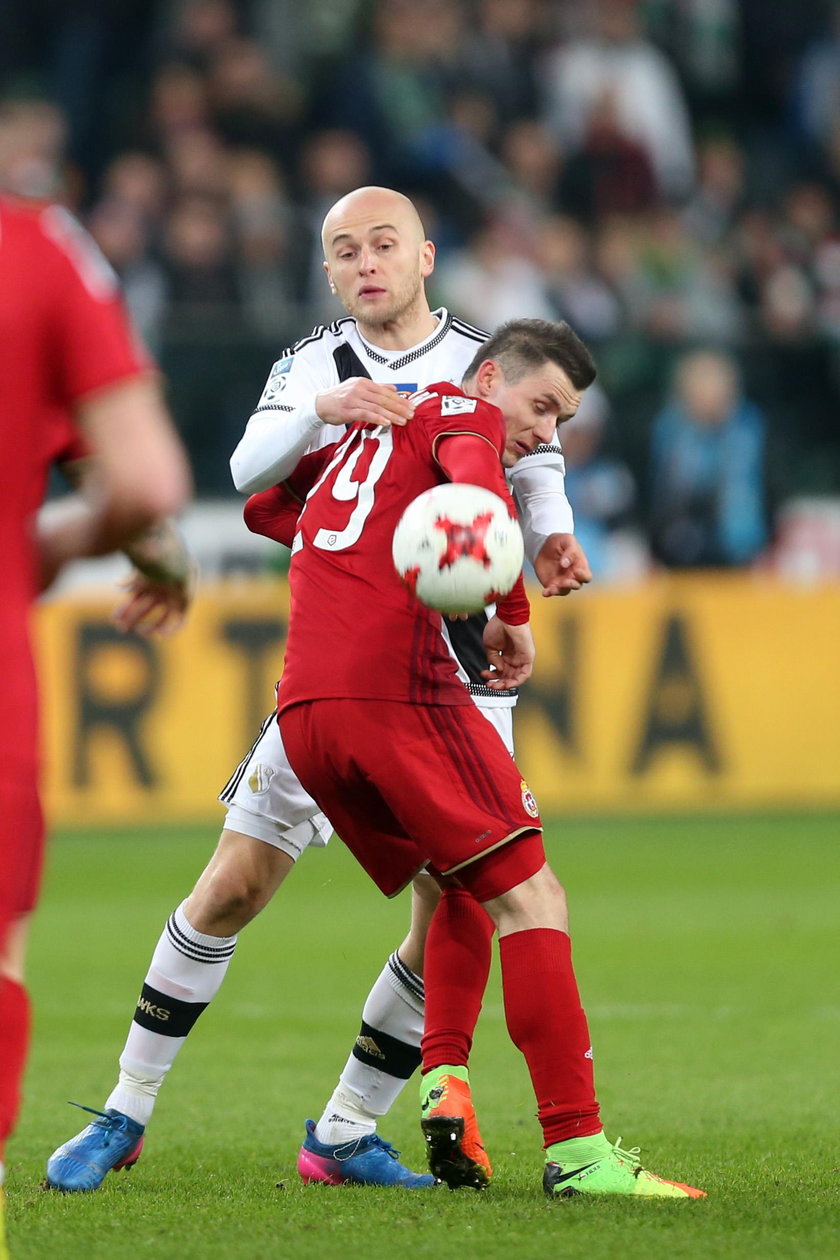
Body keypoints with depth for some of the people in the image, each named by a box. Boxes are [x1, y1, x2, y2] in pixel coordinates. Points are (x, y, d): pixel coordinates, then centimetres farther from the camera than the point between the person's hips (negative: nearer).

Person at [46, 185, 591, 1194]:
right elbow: (248, 473, -10)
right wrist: (321, 411, -29)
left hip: (455, 677, 1)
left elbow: (538, 475, 13)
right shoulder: (313, 364, 6)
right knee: (233, 889, -5)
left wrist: (549, 543, -10)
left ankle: (345, 1136, 9)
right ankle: (125, 1116, 8)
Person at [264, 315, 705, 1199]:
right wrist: (513, 617, -14)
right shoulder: (461, 410, 5)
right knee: (530, 900, -6)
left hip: (302, 711, 8)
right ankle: (576, 1152, -14)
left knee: (453, 886, 26)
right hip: (398, 688, -8)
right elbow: (476, 498, -17)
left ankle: (444, 1083, 8)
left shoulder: (365, 432, 28)